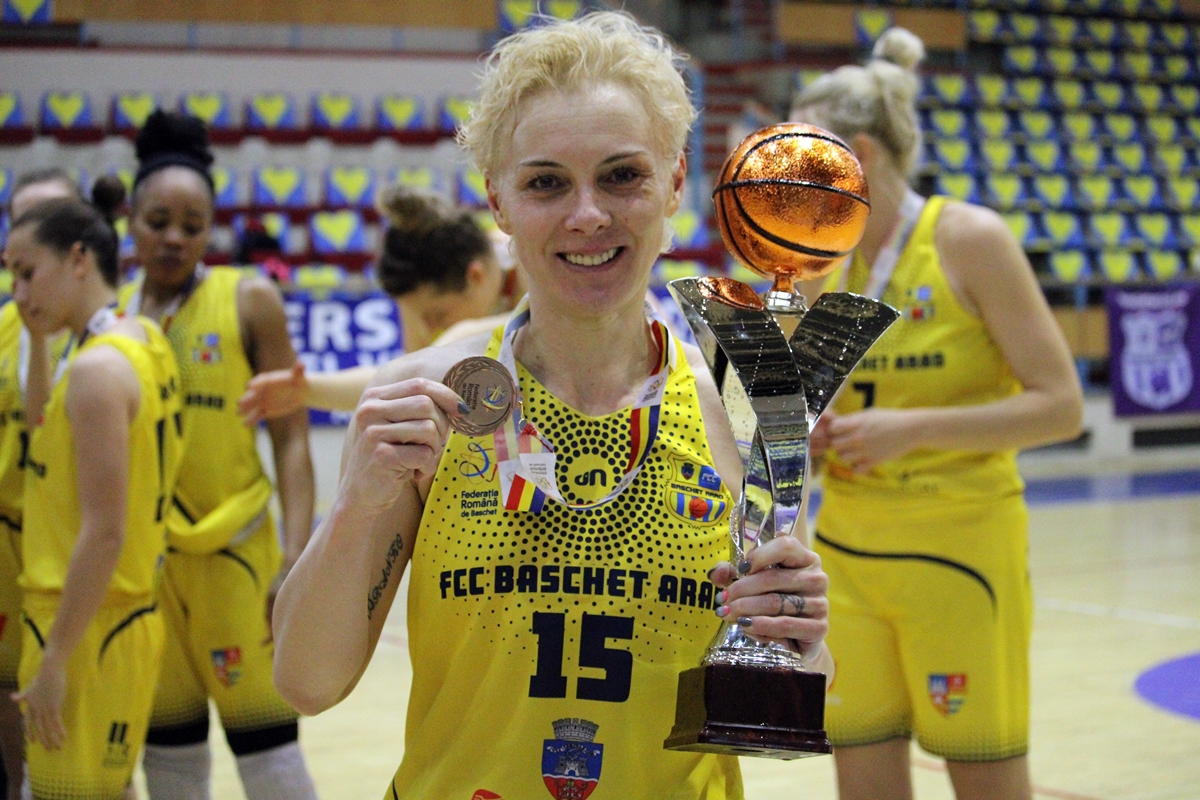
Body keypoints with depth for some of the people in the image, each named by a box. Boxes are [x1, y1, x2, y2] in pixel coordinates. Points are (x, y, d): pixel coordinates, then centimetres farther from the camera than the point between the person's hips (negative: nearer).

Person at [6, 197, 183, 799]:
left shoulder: (97, 369, -18)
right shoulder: (146, 343, 10)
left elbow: (104, 534, -22)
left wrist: (54, 660, -19)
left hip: (88, 629, -10)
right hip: (131, 615, 10)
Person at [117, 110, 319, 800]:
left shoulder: (249, 300, -4)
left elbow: (291, 437, -6)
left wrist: (296, 556, -14)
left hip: (235, 547, -3)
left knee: (266, 741, -1)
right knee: (170, 743, 12)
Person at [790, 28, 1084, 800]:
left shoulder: (970, 239, -10)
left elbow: (1061, 406, -14)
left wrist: (911, 428, -21)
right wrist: (805, 431, -4)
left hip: (959, 545, -5)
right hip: (849, 549, 5)